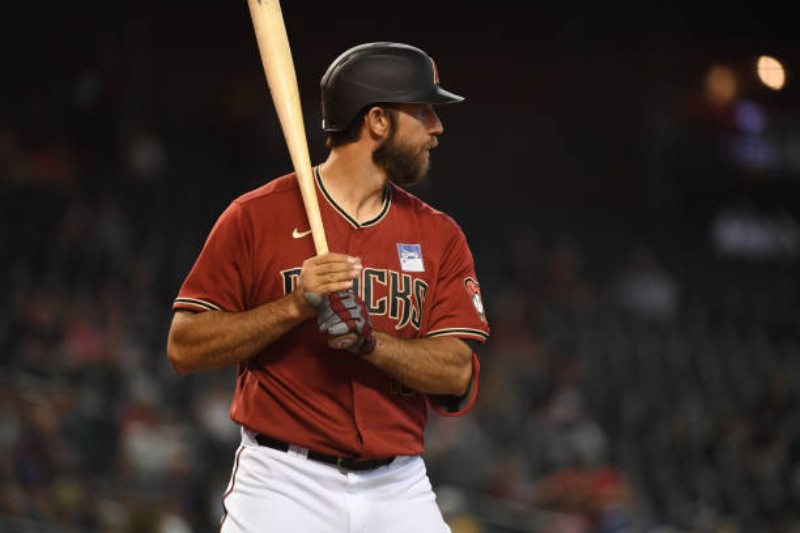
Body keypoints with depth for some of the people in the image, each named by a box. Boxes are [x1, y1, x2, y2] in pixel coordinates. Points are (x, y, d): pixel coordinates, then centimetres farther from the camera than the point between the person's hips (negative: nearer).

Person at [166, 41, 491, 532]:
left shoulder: (440, 236, 9)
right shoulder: (257, 217, -1)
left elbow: (458, 373, -1)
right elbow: (184, 349, -5)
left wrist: (367, 339, -18)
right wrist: (295, 306, -16)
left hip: (400, 491, 4)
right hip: (285, 486, -3)